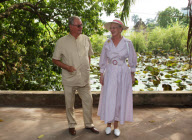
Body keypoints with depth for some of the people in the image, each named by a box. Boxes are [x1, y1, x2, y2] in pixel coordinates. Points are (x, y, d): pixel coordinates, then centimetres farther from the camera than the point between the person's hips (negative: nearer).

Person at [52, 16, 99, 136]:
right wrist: (67, 67, -15)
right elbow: (55, 60, -2)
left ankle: (89, 124, 29)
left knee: (88, 101, 10)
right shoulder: (62, 42, -7)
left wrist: (88, 67, 8)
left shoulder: (86, 39, 4)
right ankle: (72, 125, 31)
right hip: (70, 78, -3)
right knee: (69, 103, 10)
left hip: (84, 78, 3)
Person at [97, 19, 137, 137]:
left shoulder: (128, 43, -6)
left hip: (123, 74, -1)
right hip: (110, 74, 1)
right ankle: (108, 124, 24)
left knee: (120, 99, 6)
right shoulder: (107, 43, -1)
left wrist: (132, 75, 3)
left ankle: (116, 125, 24)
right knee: (108, 99, 3)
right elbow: (103, 60, 6)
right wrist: (101, 75, 3)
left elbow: (132, 59, 2)